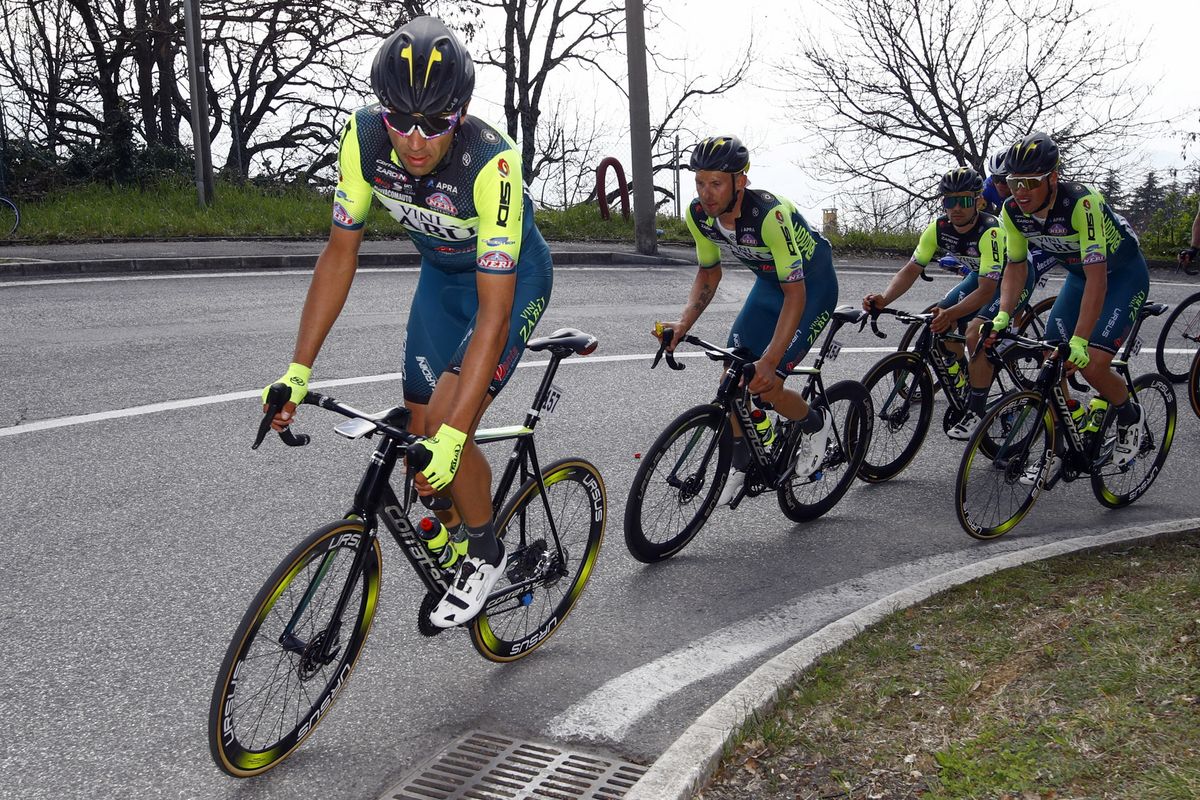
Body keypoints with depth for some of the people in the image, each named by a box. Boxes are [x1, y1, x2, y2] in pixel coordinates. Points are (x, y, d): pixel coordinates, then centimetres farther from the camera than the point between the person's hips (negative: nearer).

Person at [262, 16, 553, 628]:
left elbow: (494, 311, -38)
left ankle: (486, 554, 9)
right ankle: (452, 547, 33)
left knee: (446, 437, -19)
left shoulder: (492, 163, -38)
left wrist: (451, 435, -43)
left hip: (512, 280, -5)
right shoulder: (364, 136, -24)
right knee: (419, 436, 5)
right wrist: (298, 371, -19)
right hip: (441, 274, 5)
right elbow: (340, 252, -14)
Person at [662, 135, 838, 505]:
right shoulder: (699, 215, -18)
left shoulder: (769, 214, -38)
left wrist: (769, 361, -43)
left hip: (811, 285, -6)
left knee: (765, 385, -15)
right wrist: (684, 323, -16)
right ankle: (741, 463, 18)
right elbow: (709, 272, 0)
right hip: (769, 281, 6)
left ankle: (816, 426, 15)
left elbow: (795, 294, -35)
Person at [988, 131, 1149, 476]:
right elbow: (1016, 265, -5)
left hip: (1124, 274, -6)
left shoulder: (1082, 203, -36)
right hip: (1080, 274, 6)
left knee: (1092, 365, -20)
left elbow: (1097, 276, -39)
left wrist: (1080, 340, -44)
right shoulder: (1013, 211, -17)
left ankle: (1130, 415, 12)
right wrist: (1003, 315, -21)